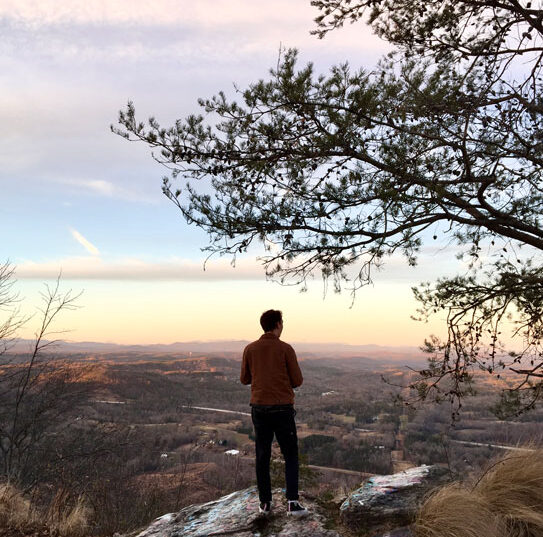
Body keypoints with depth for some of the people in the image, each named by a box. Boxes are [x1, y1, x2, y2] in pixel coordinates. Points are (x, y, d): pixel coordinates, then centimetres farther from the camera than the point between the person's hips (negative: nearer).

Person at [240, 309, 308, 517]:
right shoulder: (285, 349, -7)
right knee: (290, 455, 9)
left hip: (259, 408, 3)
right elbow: (297, 381, -4)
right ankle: (292, 502, 1)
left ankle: (265, 503, 15)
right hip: (283, 408, -3)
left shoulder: (250, 349, 1)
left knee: (262, 456, 12)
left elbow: (244, 379, 9)